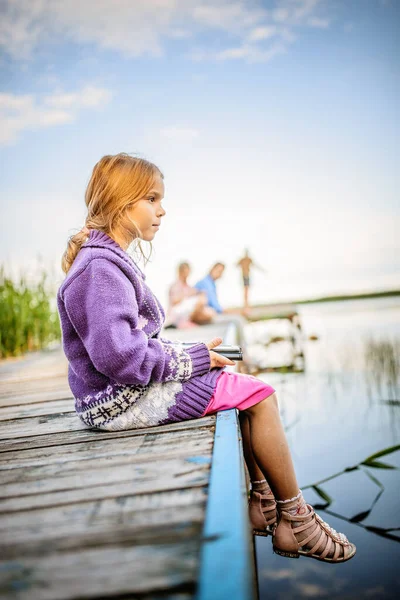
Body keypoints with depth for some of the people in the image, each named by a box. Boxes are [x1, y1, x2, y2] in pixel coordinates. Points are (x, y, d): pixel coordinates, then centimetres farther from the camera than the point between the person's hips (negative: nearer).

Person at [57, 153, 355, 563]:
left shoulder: (111, 259, 13)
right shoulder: (99, 268, -20)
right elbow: (118, 357, -28)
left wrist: (188, 353, 4)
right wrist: (192, 360, -17)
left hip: (137, 387, 11)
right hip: (123, 400, -11)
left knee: (248, 390, 17)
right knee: (259, 394, -9)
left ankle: (264, 504, 19)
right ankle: (295, 520, 6)